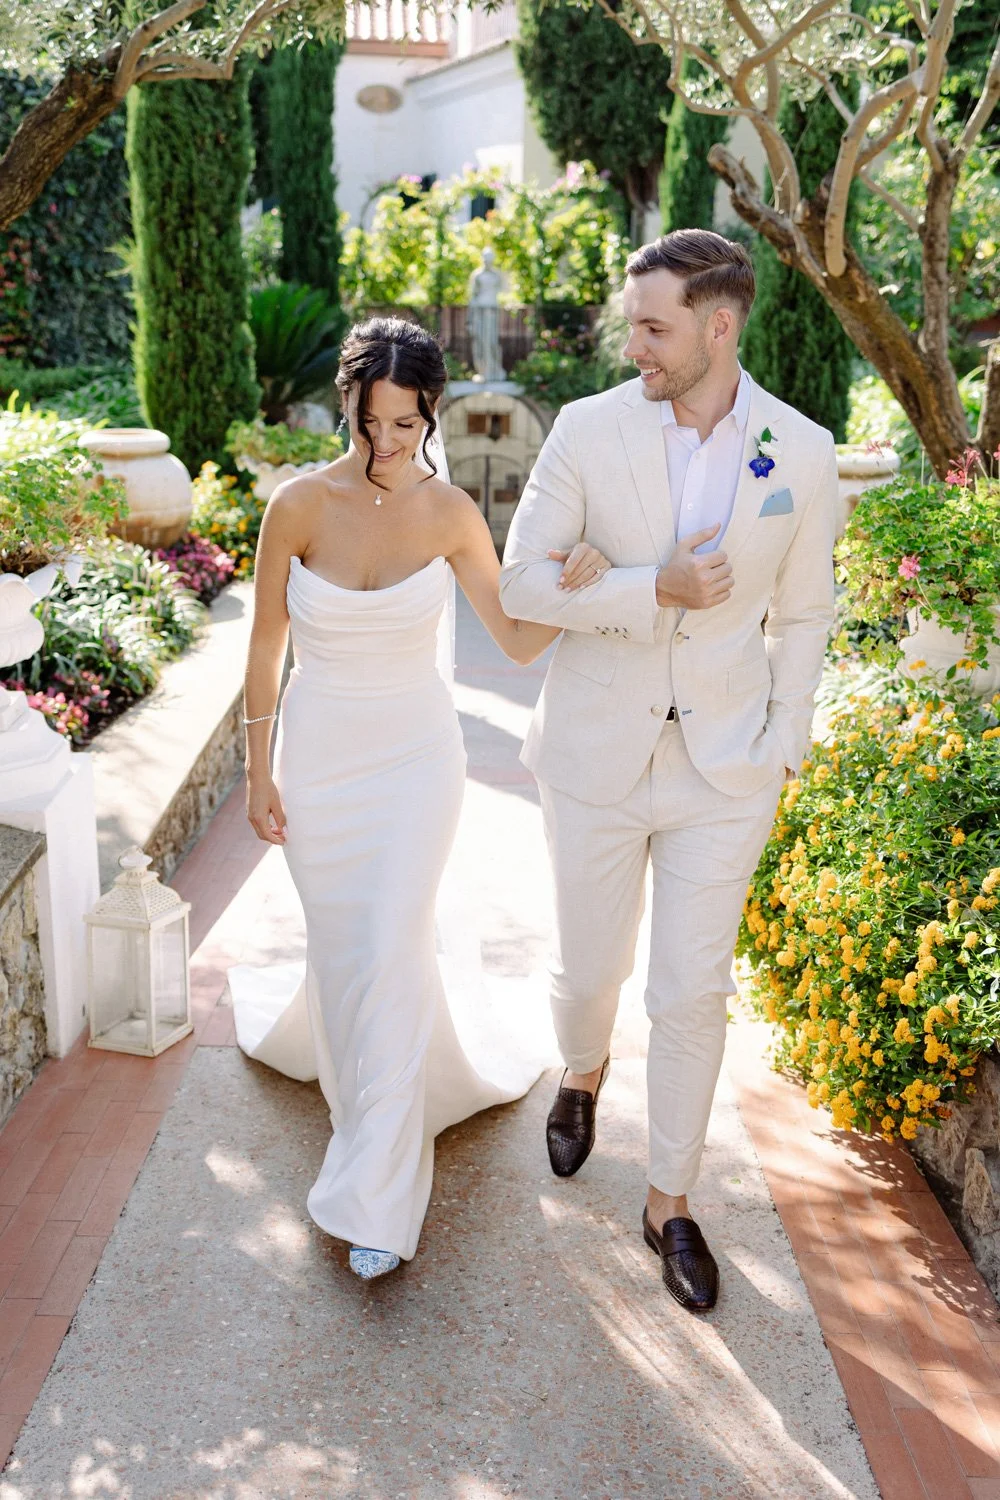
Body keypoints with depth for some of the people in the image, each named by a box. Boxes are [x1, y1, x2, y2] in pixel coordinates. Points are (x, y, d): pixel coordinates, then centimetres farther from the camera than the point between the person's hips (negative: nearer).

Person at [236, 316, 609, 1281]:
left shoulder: (450, 514, -10)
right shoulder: (300, 505, -13)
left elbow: (517, 642, -3)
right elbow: (265, 649, -4)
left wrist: (571, 593, -23)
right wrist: (257, 773, -1)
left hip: (416, 756, 0)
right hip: (319, 754, 1)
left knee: (391, 954, -5)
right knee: (340, 943, 13)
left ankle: (375, 1197, 6)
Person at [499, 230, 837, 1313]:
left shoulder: (803, 453, -5)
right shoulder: (588, 429, -8)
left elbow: (801, 614, 5)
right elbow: (522, 582, -7)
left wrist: (782, 752, 3)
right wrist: (653, 591, -20)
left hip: (725, 766, 0)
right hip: (597, 754, 0)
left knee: (693, 992, 6)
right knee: (588, 967, 13)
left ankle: (669, 1203, 26)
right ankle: (582, 1074, 50)